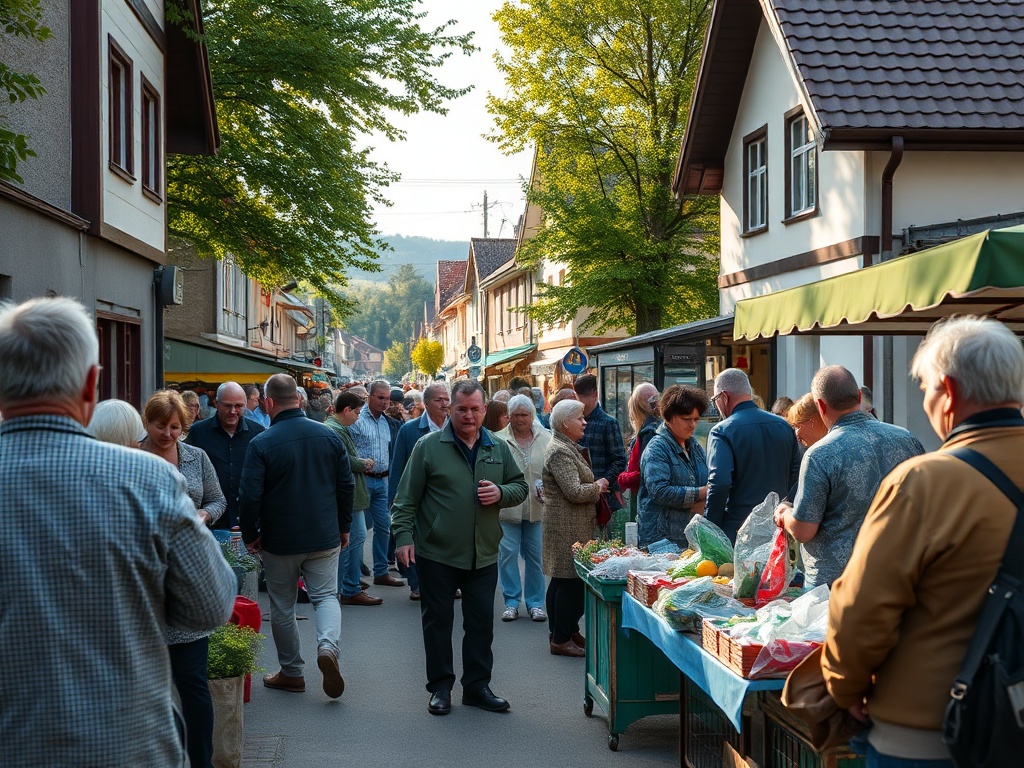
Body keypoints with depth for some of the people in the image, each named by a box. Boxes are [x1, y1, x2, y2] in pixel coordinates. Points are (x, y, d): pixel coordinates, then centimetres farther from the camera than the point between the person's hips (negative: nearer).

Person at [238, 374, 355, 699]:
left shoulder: (261, 444, -15)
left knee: (282, 605, 12)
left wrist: (250, 535, 0)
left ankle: (291, 672, 22)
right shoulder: (329, 436, -3)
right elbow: (346, 485, 3)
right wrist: (343, 526, 15)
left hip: (280, 540, -2)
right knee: (326, 596, 10)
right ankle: (328, 645, -17)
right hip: (325, 537, 2)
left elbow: (250, 496, -15)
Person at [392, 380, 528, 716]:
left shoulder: (499, 449, 7)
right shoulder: (428, 446, -4)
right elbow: (407, 498, -4)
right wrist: (404, 537, -11)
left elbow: (520, 486, 14)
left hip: (484, 555, 3)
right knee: (437, 621, 6)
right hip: (436, 553, -3)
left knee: (481, 622, 8)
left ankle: (477, 686, 20)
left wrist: (501, 493, -8)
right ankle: (440, 687, 18)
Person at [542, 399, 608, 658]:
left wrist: (595, 486, 12)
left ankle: (565, 631, 22)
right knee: (571, 581, -7)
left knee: (562, 580, 14)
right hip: (568, 527, -11)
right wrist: (597, 486, -6)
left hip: (570, 526, 11)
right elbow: (575, 492, -23)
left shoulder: (567, 448, 18)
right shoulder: (560, 452, -17)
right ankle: (561, 639, -1)